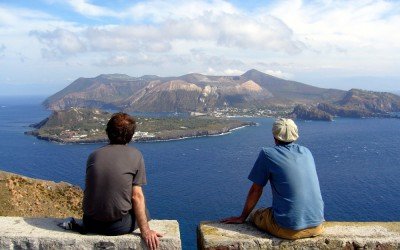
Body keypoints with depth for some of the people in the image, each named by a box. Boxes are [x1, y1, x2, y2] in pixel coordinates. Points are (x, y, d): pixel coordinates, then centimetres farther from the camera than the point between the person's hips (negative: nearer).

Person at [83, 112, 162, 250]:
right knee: (142, 208, 24)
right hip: (118, 226, -4)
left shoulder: (93, 155, 2)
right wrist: (145, 231, -6)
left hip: (90, 224, 4)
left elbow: (91, 191, 11)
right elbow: (137, 196, -10)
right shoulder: (135, 155, -7)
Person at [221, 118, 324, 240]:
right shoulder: (306, 152, 8)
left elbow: (256, 190, -1)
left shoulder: (267, 154, -7)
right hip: (317, 227, 5)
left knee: (254, 215, 22)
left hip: (289, 229, -5)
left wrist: (242, 218, 13)